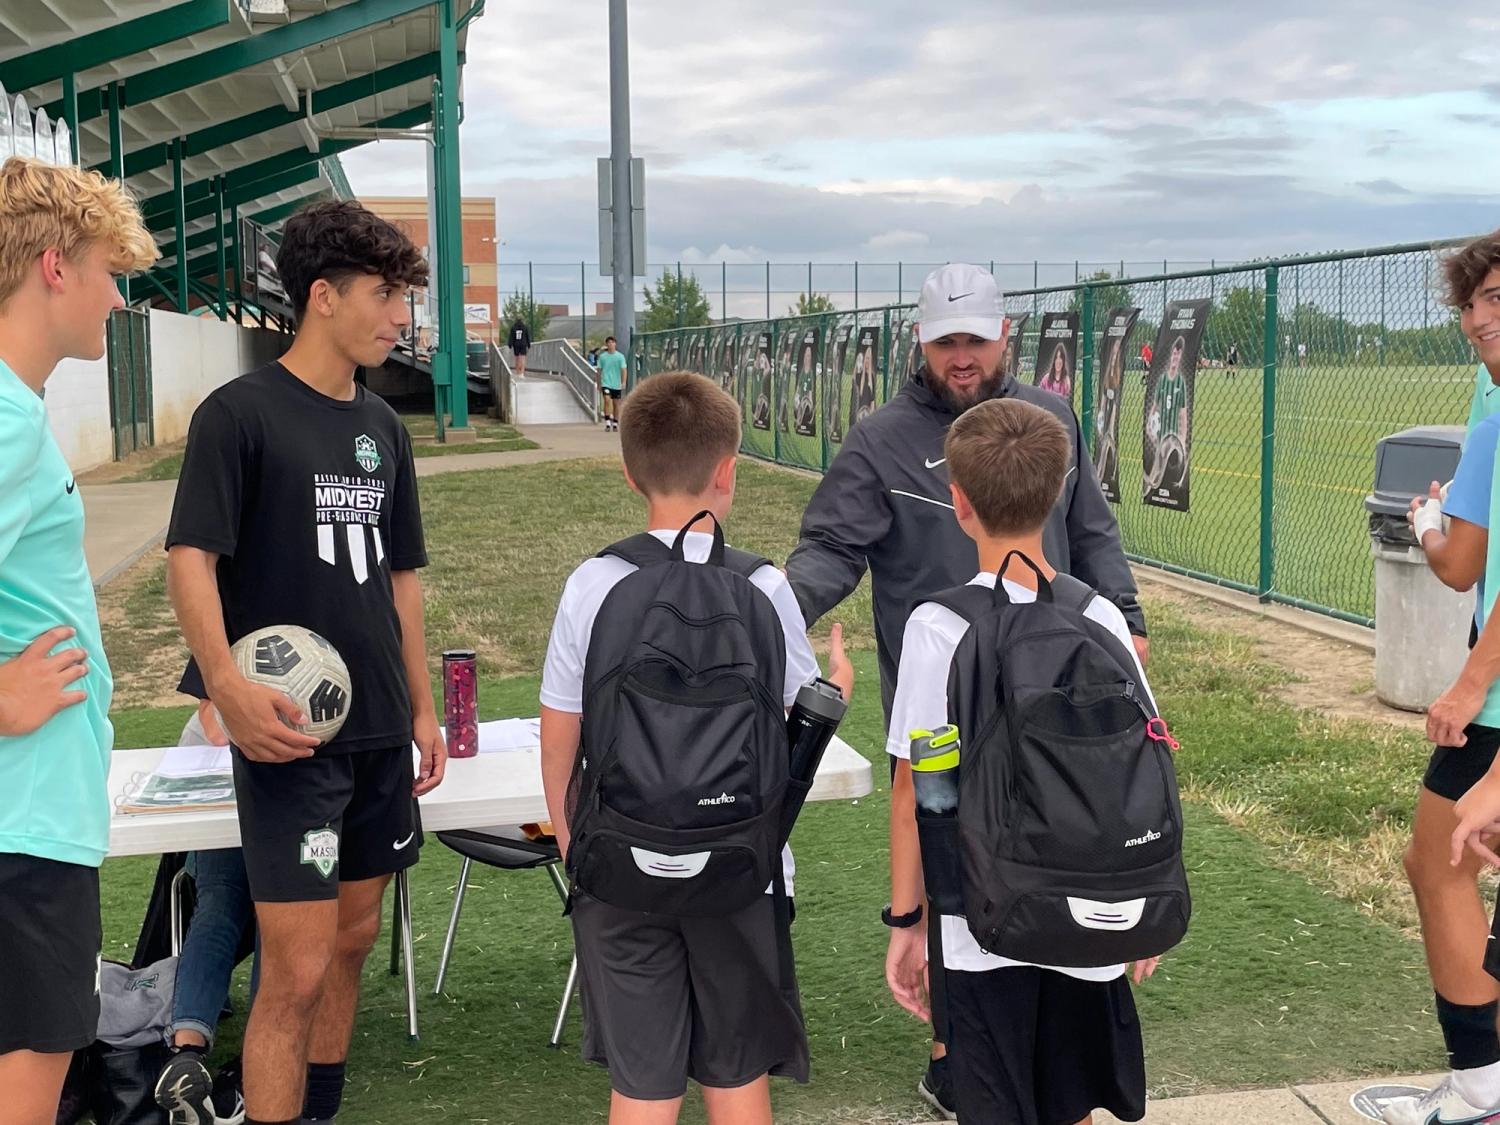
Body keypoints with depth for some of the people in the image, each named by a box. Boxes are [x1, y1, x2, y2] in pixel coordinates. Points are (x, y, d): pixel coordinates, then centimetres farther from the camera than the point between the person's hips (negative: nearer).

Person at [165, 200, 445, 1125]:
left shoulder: (382, 427, 12)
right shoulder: (241, 412, -9)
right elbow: (191, 556, -16)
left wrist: (423, 707, 15)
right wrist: (226, 683, -31)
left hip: (379, 731, 7)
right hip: (291, 733, -7)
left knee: (354, 939, 15)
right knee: (298, 969, -7)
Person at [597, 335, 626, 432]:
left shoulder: (620, 356, 1)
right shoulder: (602, 356, 3)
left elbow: (623, 370, -3)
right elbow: (599, 370, 9)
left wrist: (623, 382, -15)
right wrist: (599, 384, 11)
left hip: (617, 384, 1)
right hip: (606, 383, -1)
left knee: (616, 403, 8)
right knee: (607, 400, -18)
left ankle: (615, 423, 19)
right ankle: (607, 423, -15)